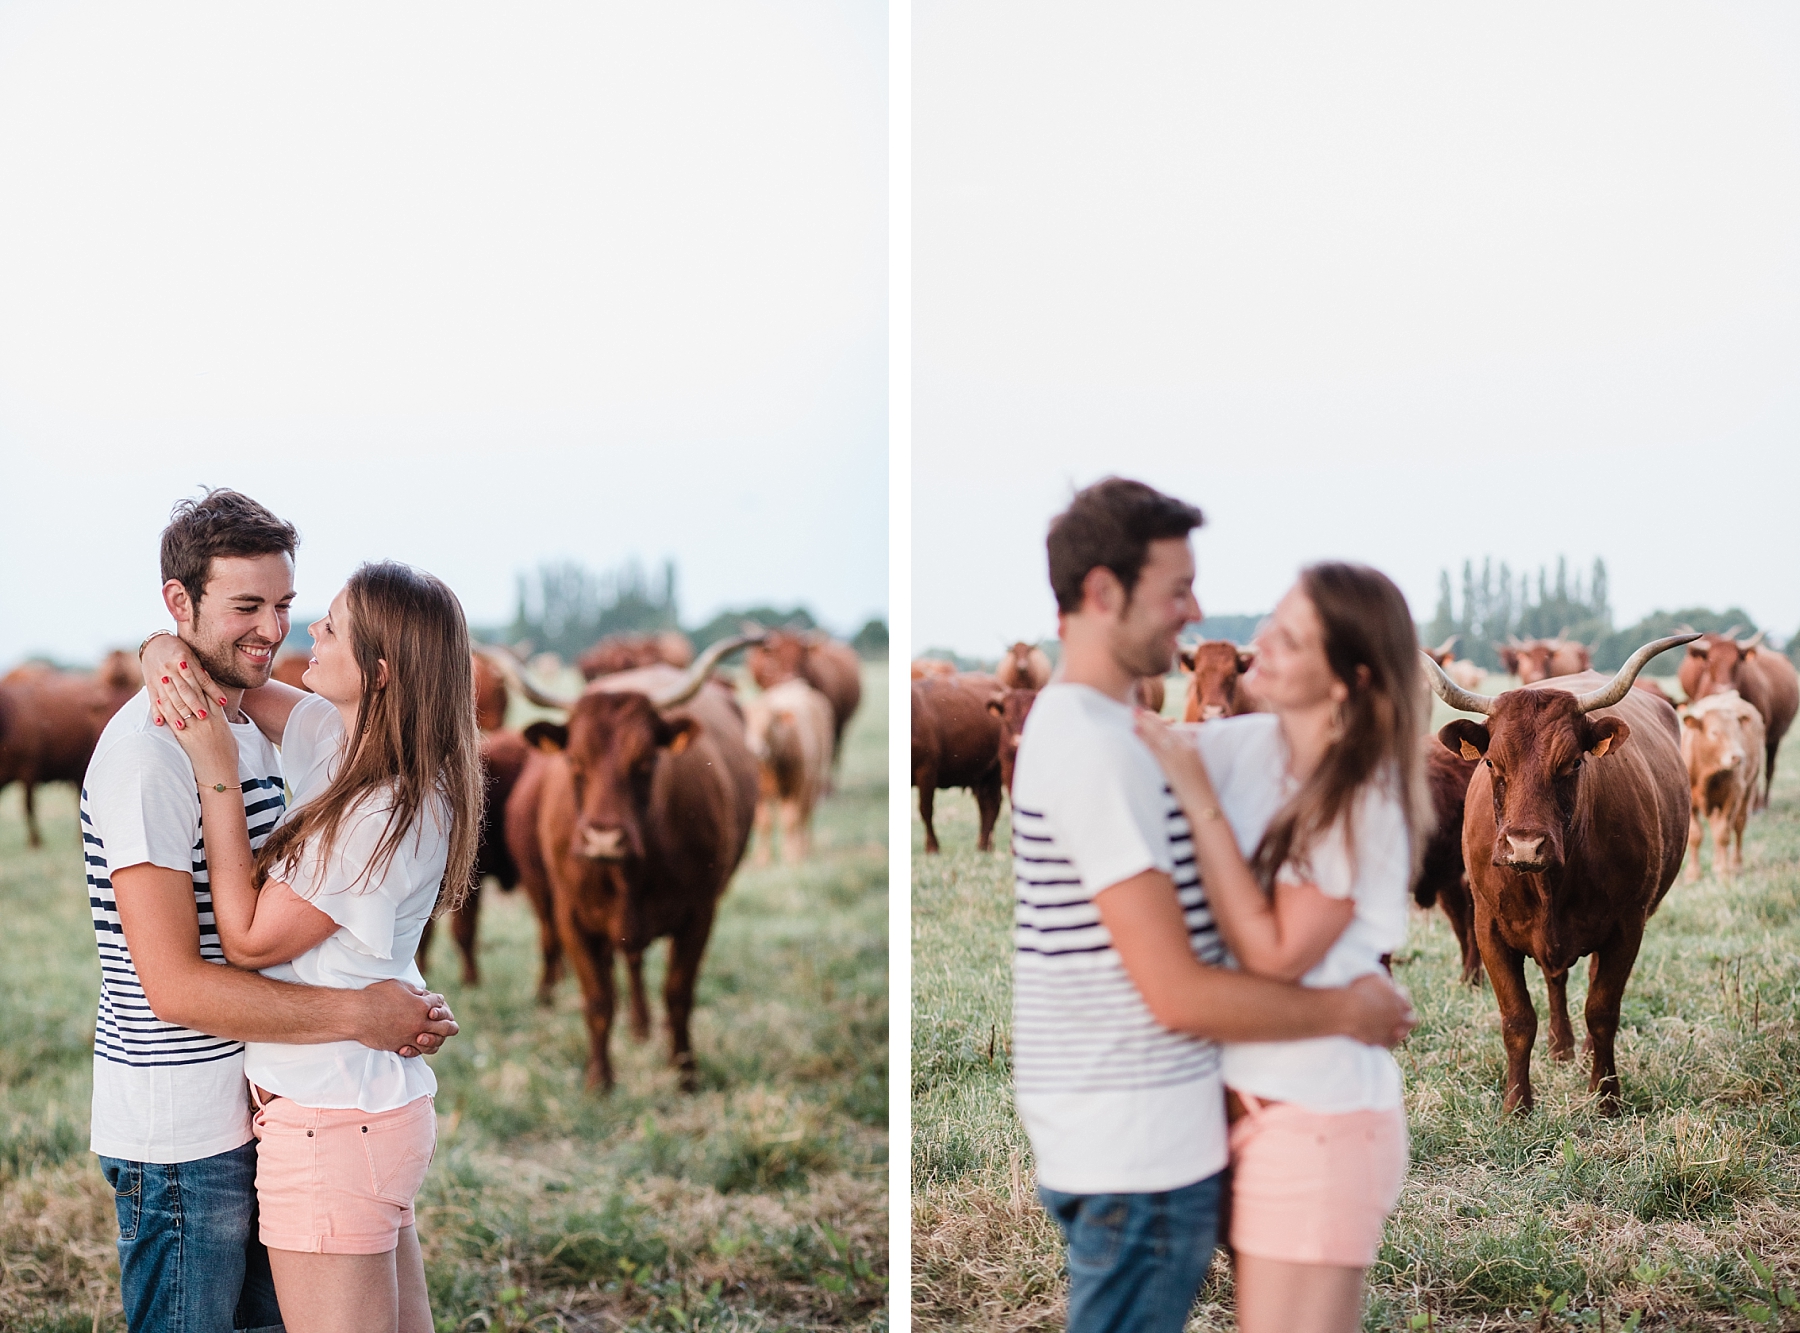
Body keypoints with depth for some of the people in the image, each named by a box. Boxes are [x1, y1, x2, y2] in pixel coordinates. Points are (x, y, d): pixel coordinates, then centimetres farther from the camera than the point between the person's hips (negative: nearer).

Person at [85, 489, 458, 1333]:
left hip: (257, 1111, 9)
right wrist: (359, 1017, -21)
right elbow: (174, 986, -24)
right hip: (180, 1137, -9)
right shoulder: (147, 752, -19)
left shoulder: (251, 730, 11)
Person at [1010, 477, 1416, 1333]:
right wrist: (1347, 1011, -10)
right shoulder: (1098, 752, -20)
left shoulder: (1070, 726, 13)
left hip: (1102, 1141, 10)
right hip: (1143, 1153, -10)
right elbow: (1180, 993, -21)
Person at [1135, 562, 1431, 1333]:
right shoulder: (1241, 745, 1)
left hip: (1316, 1123, -7)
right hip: (1252, 1101, 7)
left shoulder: (1367, 801, -17)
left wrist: (1200, 801, -21)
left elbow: (1274, 954, -20)